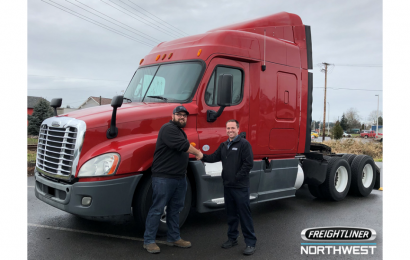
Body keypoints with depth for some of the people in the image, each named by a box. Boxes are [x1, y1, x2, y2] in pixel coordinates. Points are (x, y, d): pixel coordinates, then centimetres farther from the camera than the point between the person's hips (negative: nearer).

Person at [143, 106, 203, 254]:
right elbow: (183, 146, -22)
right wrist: (197, 152, -9)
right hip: (164, 177, -10)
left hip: (180, 178, 10)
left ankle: (174, 238, 28)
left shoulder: (181, 132, 20)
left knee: (175, 209, 16)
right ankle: (149, 241, 8)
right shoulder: (168, 128, -11)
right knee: (157, 209, -2)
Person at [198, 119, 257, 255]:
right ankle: (232, 238, 29)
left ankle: (251, 243, 8)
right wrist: (203, 157, -10)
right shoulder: (224, 145, 14)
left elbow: (248, 163, -15)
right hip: (227, 185, 7)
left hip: (241, 186, -7)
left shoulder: (244, 144, -10)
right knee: (231, 213, 16)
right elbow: (215, 157, 8)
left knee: (244, 214, -2)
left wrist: (237, 177, -15)